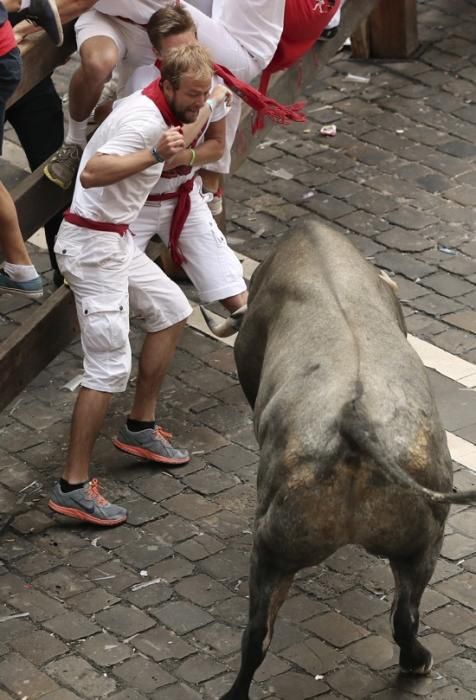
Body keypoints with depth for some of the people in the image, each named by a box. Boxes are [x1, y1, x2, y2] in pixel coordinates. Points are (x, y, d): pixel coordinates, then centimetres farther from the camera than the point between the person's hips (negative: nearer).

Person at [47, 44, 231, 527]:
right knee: (109, 367, -11)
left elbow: (177, 147, 34)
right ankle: (73, 488, -8)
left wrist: (210, 107, 35)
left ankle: (140, 429, 31)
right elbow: (92, 173, -36)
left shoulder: (155, 110, 10)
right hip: (92, 246, -10)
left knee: (171, 311, 22)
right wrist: (155, 153, -43)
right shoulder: (144, 119, -22)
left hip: (115, 240, 10)